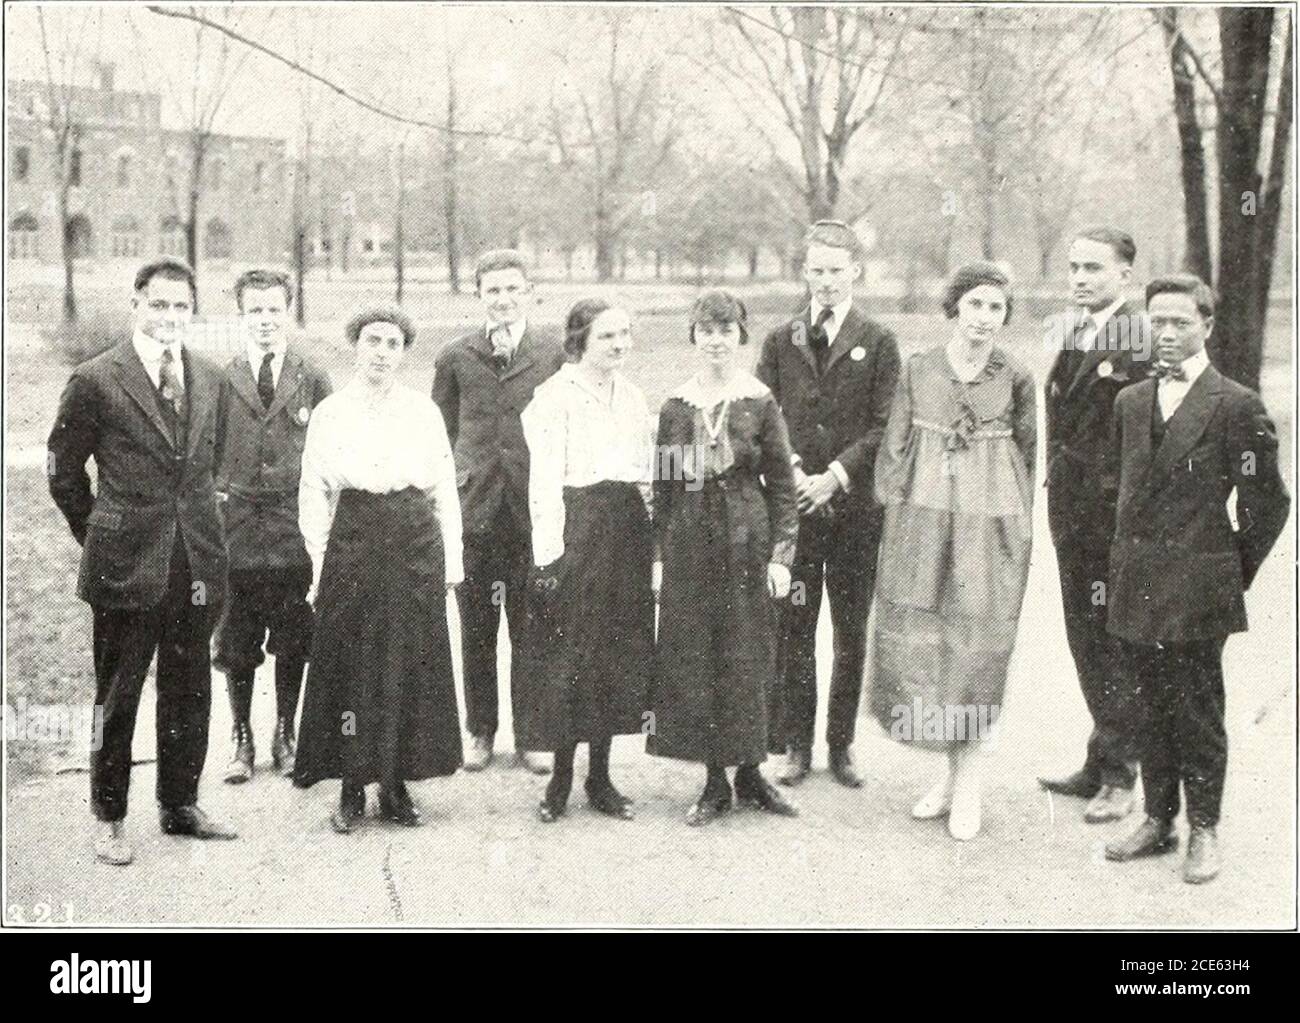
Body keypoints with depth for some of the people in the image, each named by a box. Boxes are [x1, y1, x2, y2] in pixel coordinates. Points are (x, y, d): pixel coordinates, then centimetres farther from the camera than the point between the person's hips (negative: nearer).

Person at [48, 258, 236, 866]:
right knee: (117, 697, 6)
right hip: (127, 566, -5)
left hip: (196, 565, 5)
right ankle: (109, 819, 18)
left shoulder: (210, 379, 8)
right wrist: (100, 534, 4)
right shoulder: (95, 381, -7)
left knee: (190, 693, 13)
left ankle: (180, 805, 28)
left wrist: (197, 521, 14)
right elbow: (63, 471, 1)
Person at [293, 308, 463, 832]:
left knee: (411, 663, 4)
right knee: (351, 665, 0)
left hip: (416, 541, 1)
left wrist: (452, 557, 4)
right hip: (353, 540, -1)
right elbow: (312, 491, 5)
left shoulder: (424, 412, 7)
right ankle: (352, 788, 10)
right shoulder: (330, 413, 3)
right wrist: (320, 559, -1)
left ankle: (397, 784, 15)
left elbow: (445, 488, 9)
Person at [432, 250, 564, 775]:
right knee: (476, 628, 9)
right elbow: (440, 435, 10)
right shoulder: (456, 357, 4)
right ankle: (480, 731, 22)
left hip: (535, 509, -1)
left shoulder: (555, 353, 1)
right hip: (474, 509, 1)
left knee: (531, 628, 6)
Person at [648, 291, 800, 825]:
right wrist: (659, 555, 4)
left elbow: (782, 485, -1)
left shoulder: (760, 403, -3)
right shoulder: (675, 405, 4)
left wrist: (781, 556, -5)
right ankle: (715, 782, 16)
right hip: (688, 545, 2)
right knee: (692, 660, 5)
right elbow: (663, 485, 7)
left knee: (747, 659, 5)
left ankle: (749, 772, 20)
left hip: (747, 544, -2)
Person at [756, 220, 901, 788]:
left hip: (854, 506, -1)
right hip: (793, 506, 1)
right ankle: (795, 744, 13)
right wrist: (790, 471, -8)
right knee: (791, 629, 3)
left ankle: (841, 745, 16)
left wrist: (835, 475, -12)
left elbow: (885, 426, -3)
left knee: (851, 634, 6)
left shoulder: (878, 343, 2)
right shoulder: (780, 340, 10)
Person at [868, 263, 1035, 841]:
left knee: (976, 647, -1)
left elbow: (1027, 456, 9)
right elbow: (894, 448, 8)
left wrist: (1019, 527, 7)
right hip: (922, 525, 2)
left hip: (990, 527, -2)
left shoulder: (1016, 379, 1)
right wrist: (894, 518, 3)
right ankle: (952, 771, 19)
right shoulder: (917, 370, 4)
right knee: (917, 644, 4)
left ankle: (968, 781, 10)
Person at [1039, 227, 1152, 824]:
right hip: (1071, 507, 7)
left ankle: (1116, 774, 13)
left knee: (1115, 639, 1)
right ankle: (1102, 765, 26)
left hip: (1118, 511, -7)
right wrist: (1057, 489, 12)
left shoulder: (1144, 337, -12)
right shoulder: (1066, 330, 11)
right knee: (1084, 637, 14)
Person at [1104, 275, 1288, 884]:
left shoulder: (1237, 406, -7)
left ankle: (1203, 829, 15)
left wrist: (1235, 574, 0)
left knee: (1198, 714, 2)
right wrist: (1122, 567, 13)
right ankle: (1158, 821, 24)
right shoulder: (1131, 402, 11)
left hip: (1197, 588, -5)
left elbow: (1267, 502, -4)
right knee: (1153, 708, 13)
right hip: (1137, 586, 5)